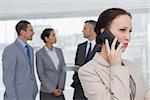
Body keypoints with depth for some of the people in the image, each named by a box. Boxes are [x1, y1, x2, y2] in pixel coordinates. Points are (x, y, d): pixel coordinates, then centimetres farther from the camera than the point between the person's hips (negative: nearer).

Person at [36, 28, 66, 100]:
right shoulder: (39, 53, -5)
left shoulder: (59, 51, 9)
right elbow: (41, 74, -8)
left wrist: (60, 87, -5)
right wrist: (52, 90, -11)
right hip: (47, 92, -4)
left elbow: (63, 70, 5)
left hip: (59, 91, 4)